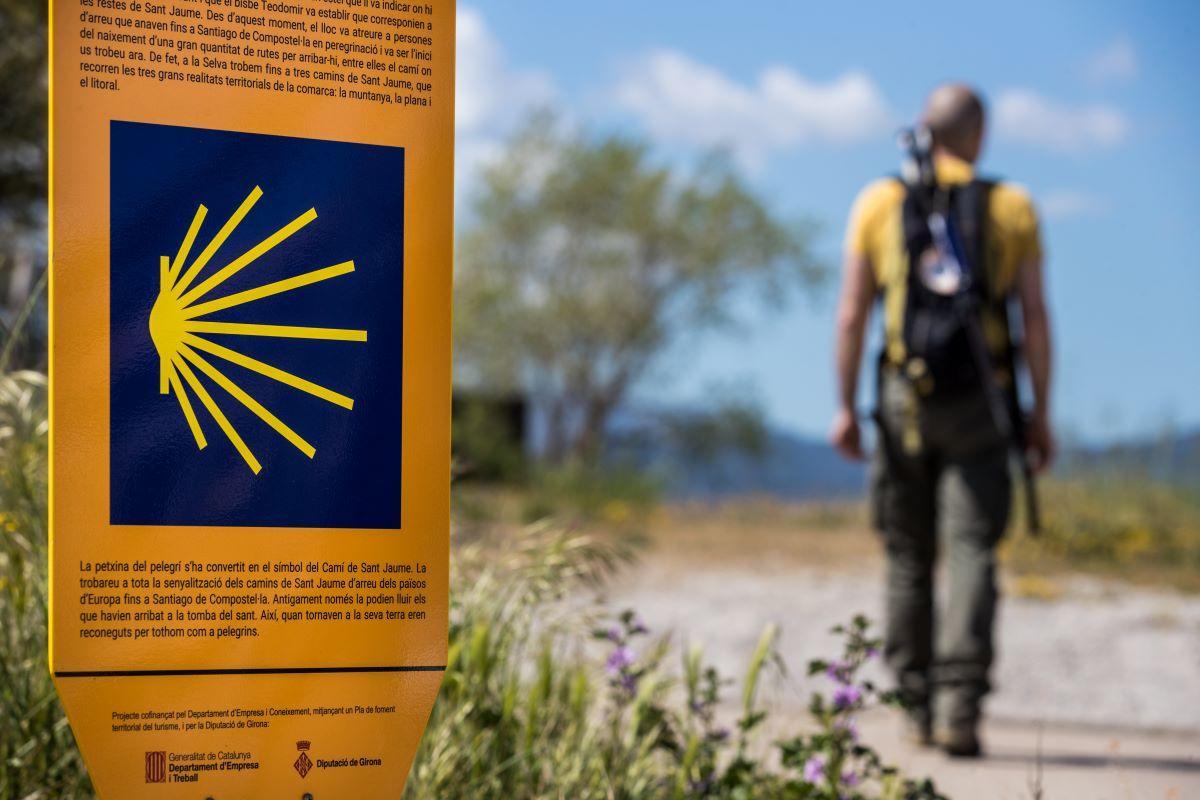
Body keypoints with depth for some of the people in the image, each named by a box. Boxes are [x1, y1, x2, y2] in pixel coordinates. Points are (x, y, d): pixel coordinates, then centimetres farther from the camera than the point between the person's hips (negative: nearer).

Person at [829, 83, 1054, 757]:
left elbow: (852, 314, 0)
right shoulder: (1012, 207, 4)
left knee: (910, 558, 11)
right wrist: (1041, 415, 4)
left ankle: (920, 708, 17)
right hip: (979, 403, -1)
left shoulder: (879, 202, 5)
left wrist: (846, 408, 4)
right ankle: (959, 706, -17)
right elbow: (1035, 316, -1)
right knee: (972, 553, -4)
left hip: (904, 400, 1)